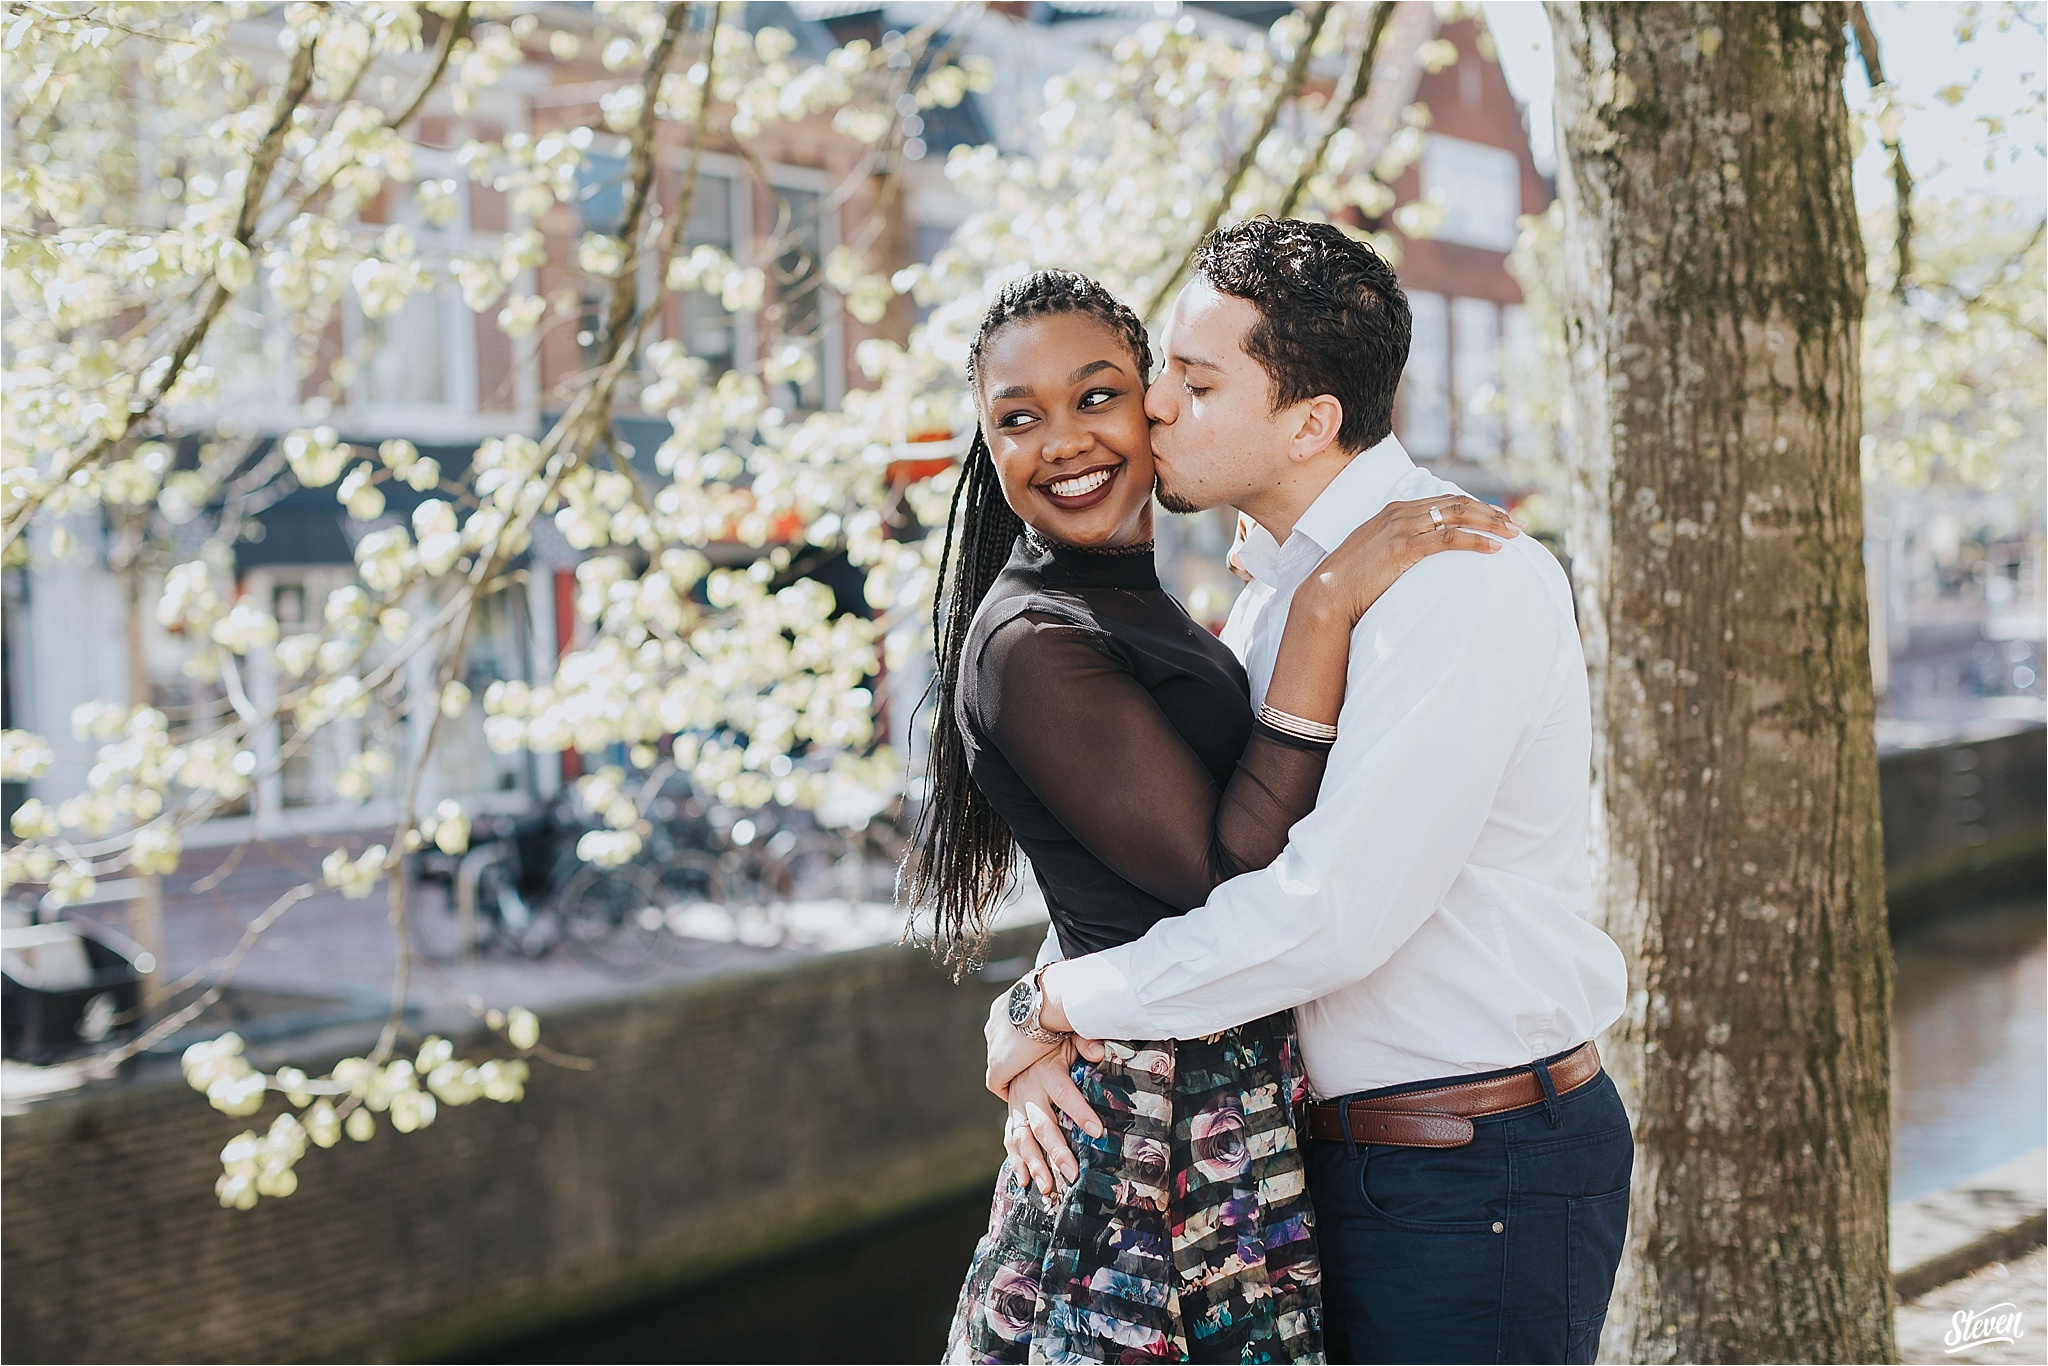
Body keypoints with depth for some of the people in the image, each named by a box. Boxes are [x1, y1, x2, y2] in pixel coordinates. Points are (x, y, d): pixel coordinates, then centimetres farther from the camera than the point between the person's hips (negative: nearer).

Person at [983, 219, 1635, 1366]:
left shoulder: (1465, 579, -20)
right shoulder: (1276, 593, 10)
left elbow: (1333, 913, -27)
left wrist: (1058, 1002, -16)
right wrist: (1038, 1040, -4)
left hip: (1480, 1180, -8)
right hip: (1340, 1149, 8)